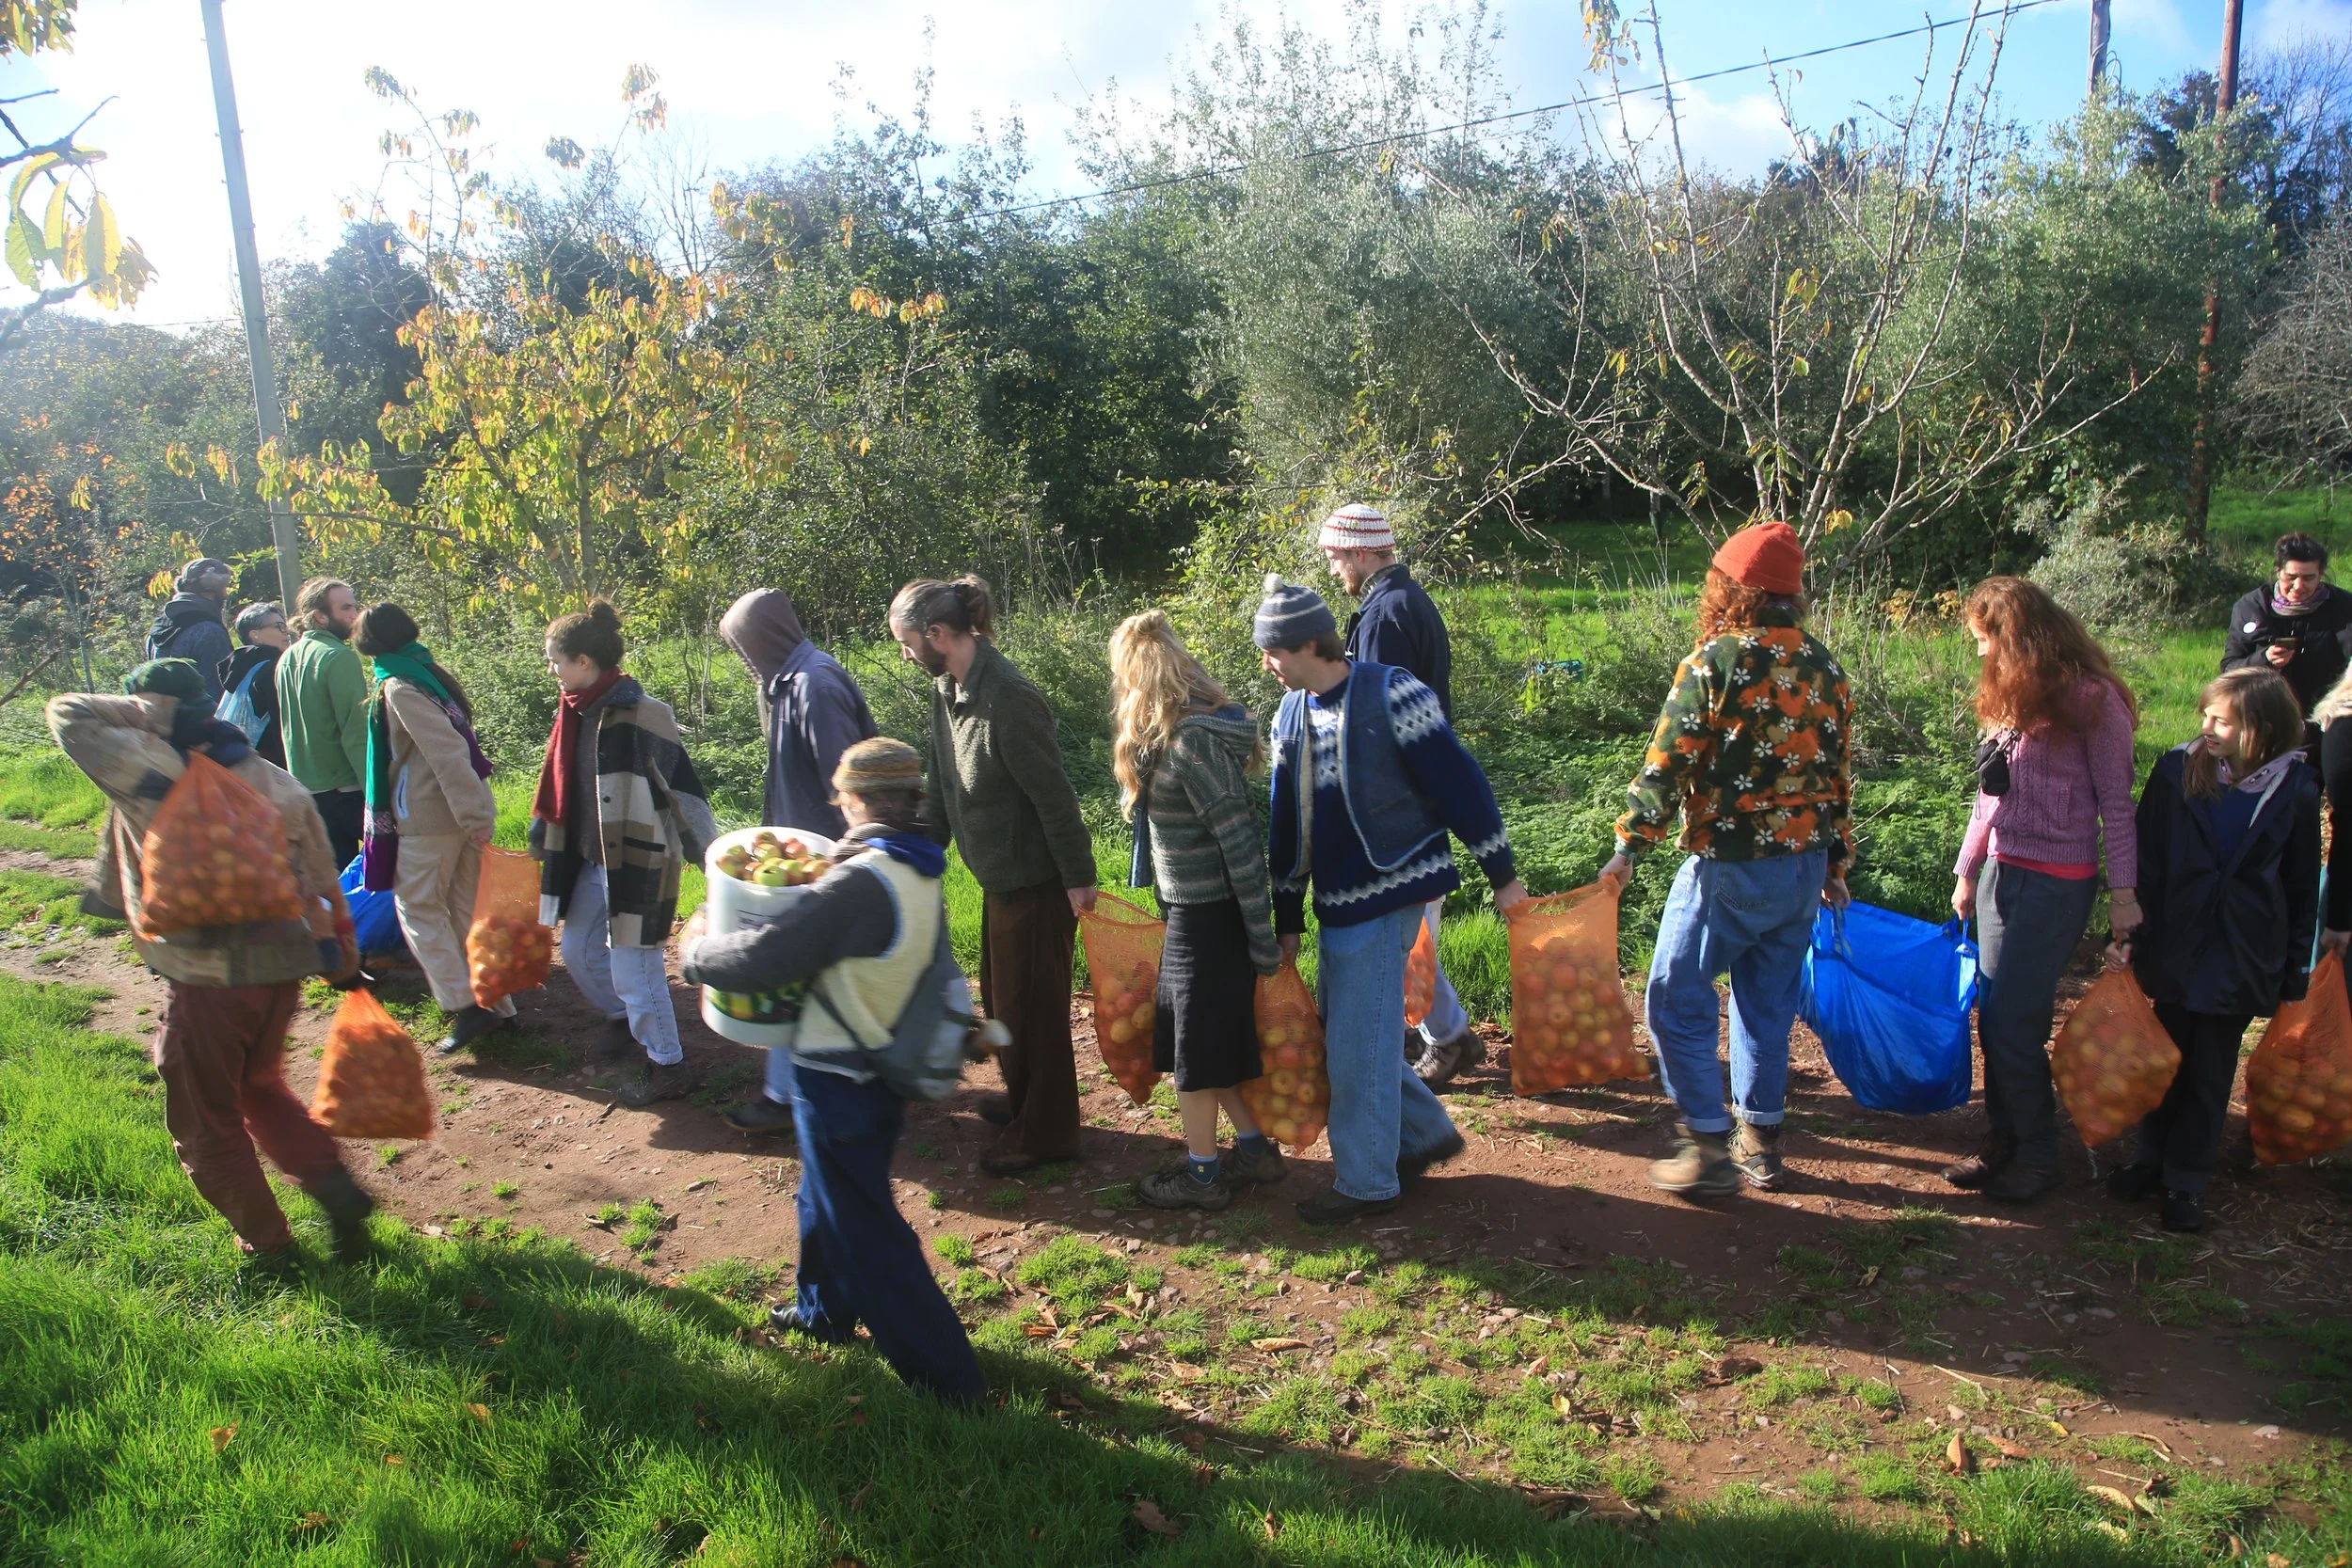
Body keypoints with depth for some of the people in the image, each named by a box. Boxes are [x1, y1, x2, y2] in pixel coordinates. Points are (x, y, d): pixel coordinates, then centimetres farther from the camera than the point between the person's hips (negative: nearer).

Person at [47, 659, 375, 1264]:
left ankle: (266, 1243, 21)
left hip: (206, 981, -6)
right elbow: (319, 883, 10)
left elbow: (68, 713, -2)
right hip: (282, 969, 6)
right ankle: (332, 1182, 11)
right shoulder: (277, 784, 5)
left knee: (207, 1124, 13)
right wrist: (340, 954, 19)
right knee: (261, 1085, 27)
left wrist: (152, 715, 0)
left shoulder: (148, 773, -11)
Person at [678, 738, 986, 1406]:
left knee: (863, 1228, 2)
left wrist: (699, 951, -7)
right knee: (826, 1197, 29)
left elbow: (766, 956, -25)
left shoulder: (862, 882, -28)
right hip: (885, 1069, 9)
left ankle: (945, 1375, 7)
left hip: (838, 1081, -9)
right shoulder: (922, 874, 0)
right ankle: (824, 1309, 51)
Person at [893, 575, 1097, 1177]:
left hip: (1035, 879, -9)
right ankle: (1023, 1101, 42)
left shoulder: (1008, 697, -26)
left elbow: (1054, 794, -22)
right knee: (1001, 997, 22)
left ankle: (1044, 1132, 20)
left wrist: (1078, 878, -18)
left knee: (1031, 1006, 4)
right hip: (999, 877, 9)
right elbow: (941, 789, 11)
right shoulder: (946, 690, 3)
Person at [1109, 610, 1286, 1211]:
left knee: (1194, 1045, 7)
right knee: (1211, 1037, 19)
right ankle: (1255, 1149, 31)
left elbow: (1240, 840, -23)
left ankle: (1202, 1175, 22)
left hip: (1205, 914, -9)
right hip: (1197, 908, 9)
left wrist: (1261, 935, -18)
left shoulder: (1188, 740, -22)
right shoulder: (1202, 723, 6)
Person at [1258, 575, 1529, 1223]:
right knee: (1340, 1033, 14)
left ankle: (1367, 1182, 13)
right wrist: (1287, 921, 16)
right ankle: (1427, 1133, 33)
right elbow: (1287, 825, 13)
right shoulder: (1291, 714, 7)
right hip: (1337, 902, 8)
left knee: (1358, 1042, -3)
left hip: (1387, 893, -8)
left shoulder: (1392, 697, -16)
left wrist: (1502, 876, -8)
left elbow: (1460, 786, -12)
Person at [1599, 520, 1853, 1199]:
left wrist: (1626, 850, -11)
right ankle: (1761, 1142, 24)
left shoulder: (1713, 663, -13)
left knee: (1677, 998, 3)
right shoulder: (1826, 669, 7)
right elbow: (1838, 775, 12)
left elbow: (1666, 766, -15)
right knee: (1768, 1003, 16)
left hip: (1729, 867, -7)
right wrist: (1838, 862, 21)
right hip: (1806, 865, 7)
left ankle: (1710, 1147, 3)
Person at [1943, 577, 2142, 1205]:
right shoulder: (2010, 695, 12)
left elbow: (2116, 804, -9)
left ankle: (2035, 1159, 12)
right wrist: (1967, 872, 19)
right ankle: (2003, 1146, 20)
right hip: (1999, 874, 7)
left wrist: (2123, 893, -9)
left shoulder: (2091, 699, -11)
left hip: (2055, 883, -7)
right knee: (1993, 1021, 9)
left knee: (2014, 1025, -4)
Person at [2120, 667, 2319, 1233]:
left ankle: (2187, 1180, 20)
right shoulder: (2176, 771, -7)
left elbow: (2302, 887, 2)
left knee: (2212, 1070, 8)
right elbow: (2144, 860, -3)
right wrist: (2129, 929, -7)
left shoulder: (2294, 790, -6)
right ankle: (2153, 1157, 28)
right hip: (2175, 946, 0)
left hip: (2242, 956, 0)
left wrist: (2296, 969, 3)